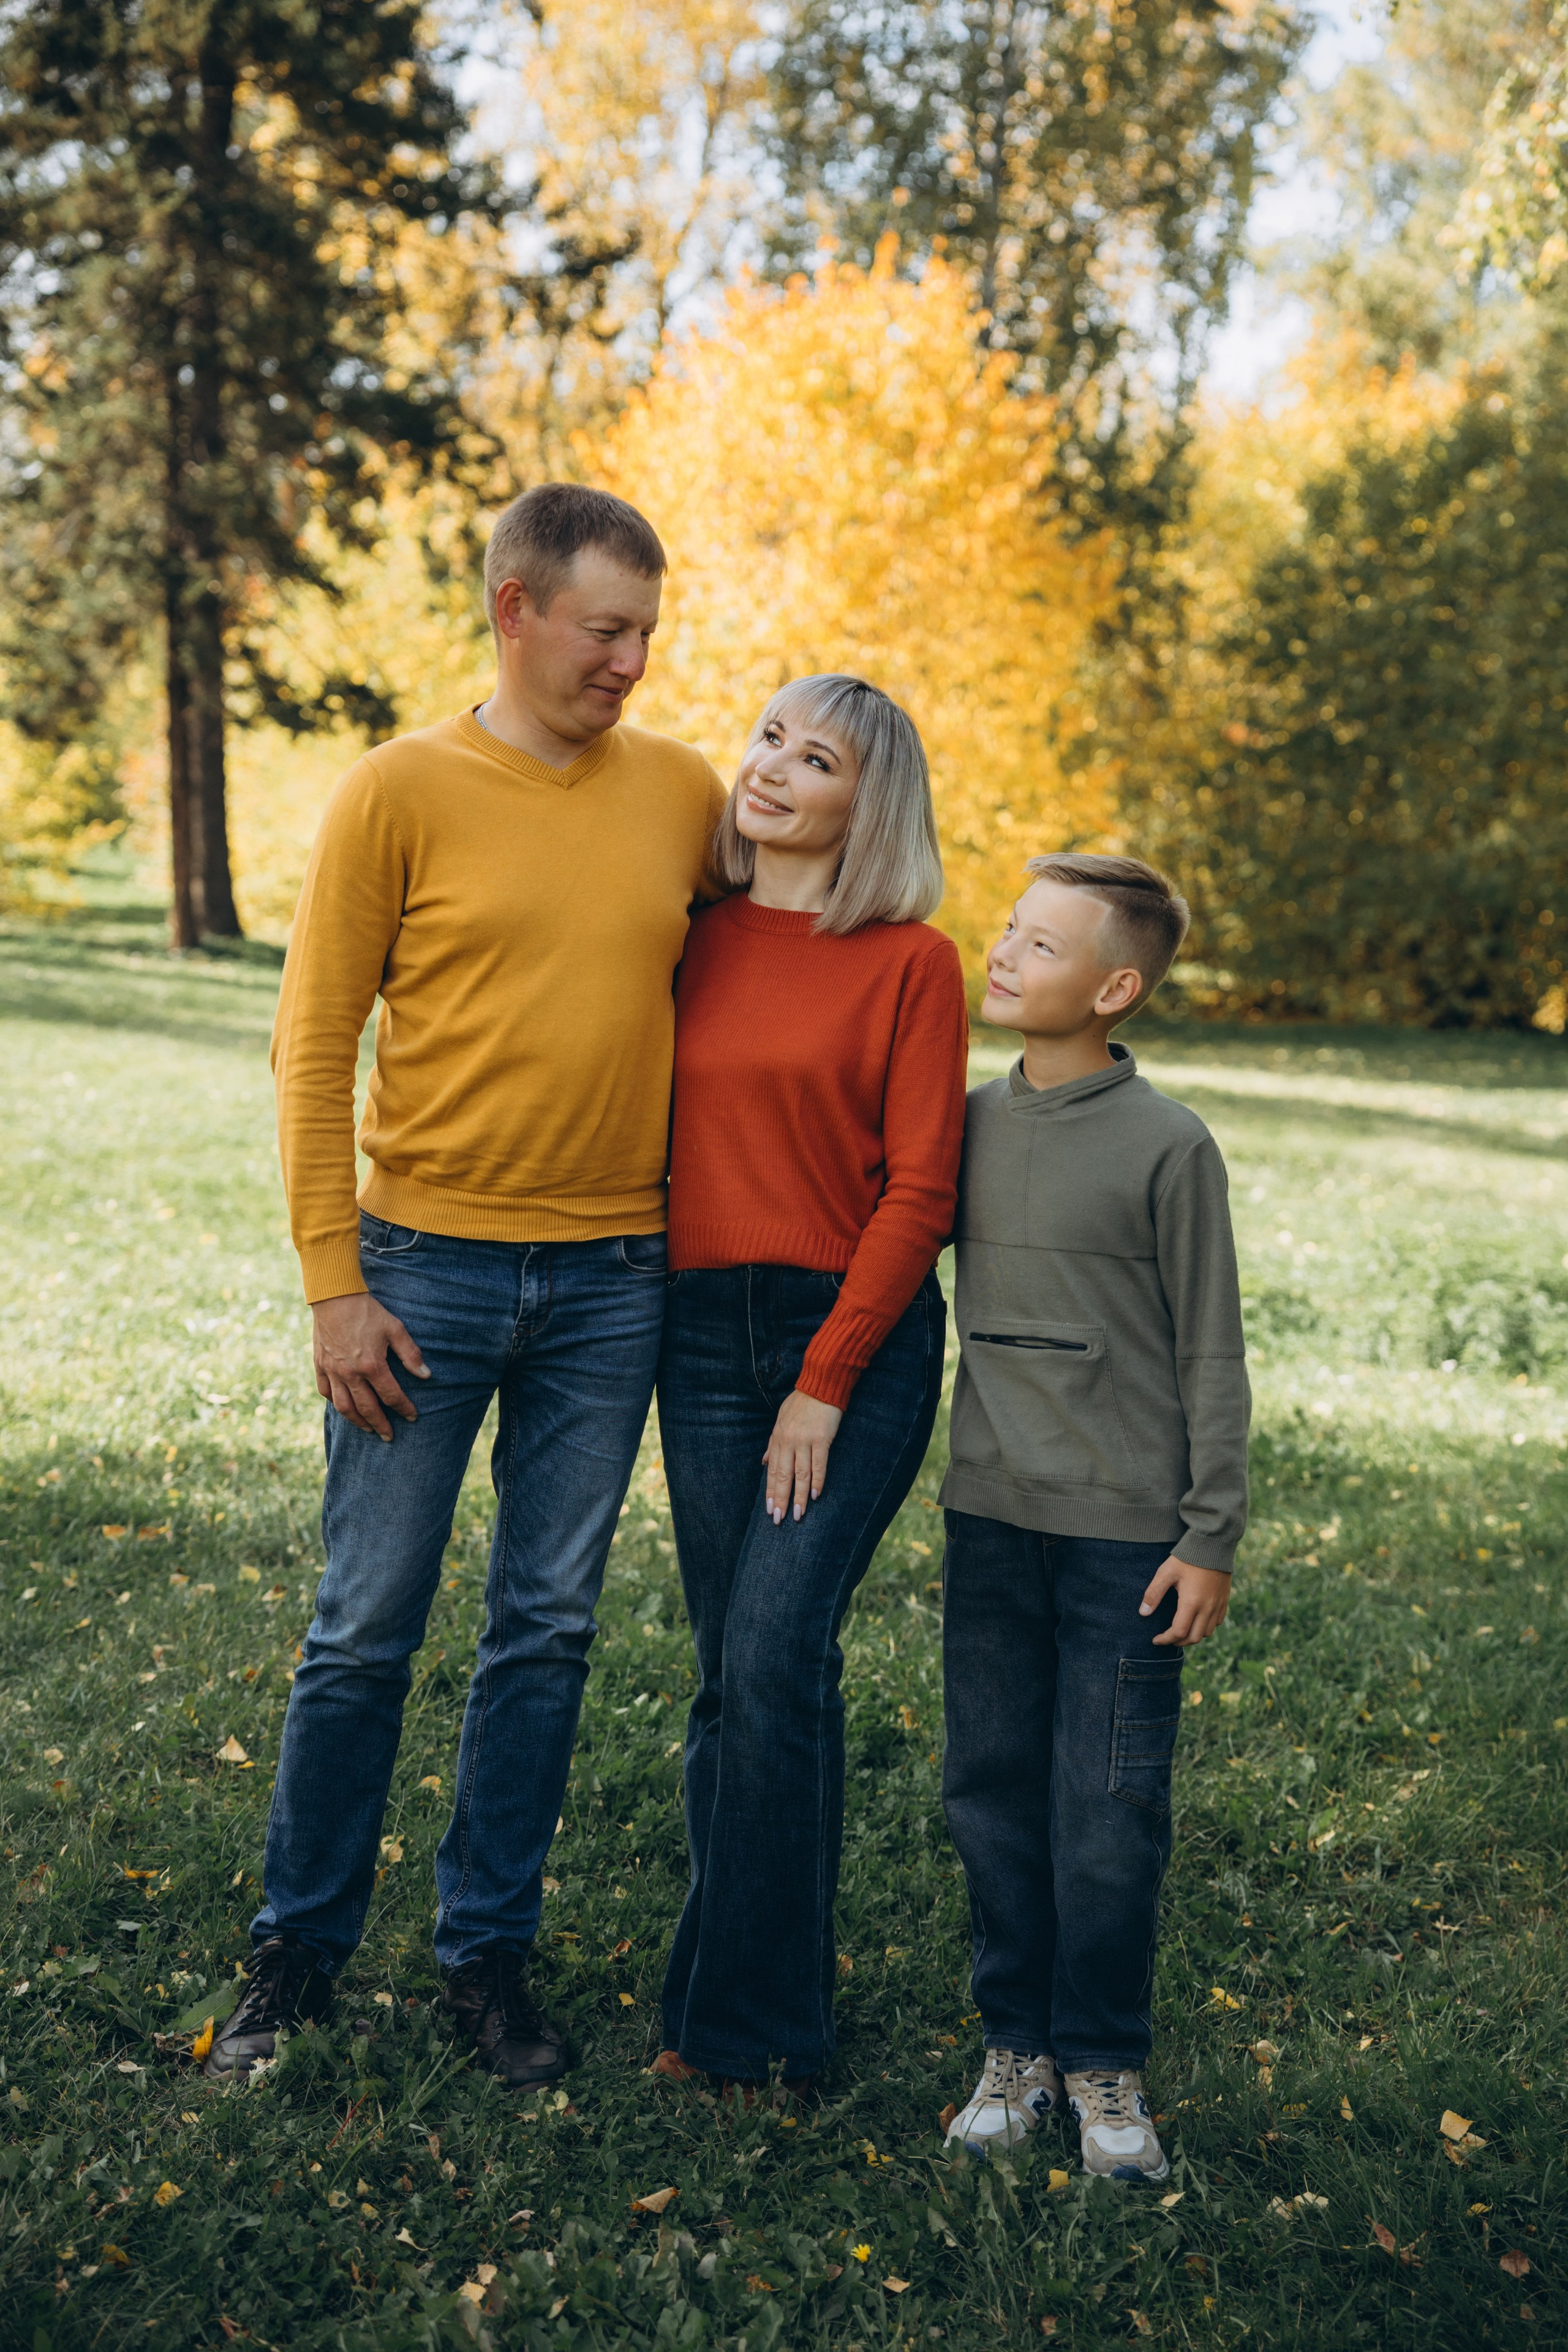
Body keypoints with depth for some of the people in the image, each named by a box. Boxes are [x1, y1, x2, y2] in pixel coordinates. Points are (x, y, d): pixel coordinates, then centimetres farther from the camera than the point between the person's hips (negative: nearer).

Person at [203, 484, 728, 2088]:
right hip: (426, 1263, -3)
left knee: (547, 1629, 10)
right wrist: (333, 1282, -9)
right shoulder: (402, 791, -5)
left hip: (611, 1278, 3)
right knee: (366, 1628, 5)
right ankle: (298, 1950, 23)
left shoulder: (684, 792, 6)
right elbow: (313, 1047, -4)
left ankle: (487, 1953, 25)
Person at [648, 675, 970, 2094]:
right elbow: (657, 1137, 14)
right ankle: (736, 1990, 21)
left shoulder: (911, 964, -4)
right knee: (732, 1672, 8)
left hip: (859, 1336, -4)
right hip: (705, 1330, 4)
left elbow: (919, 1191, -7)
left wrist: (826, 1382, -10)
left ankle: (746, 2014, 4)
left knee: (777, 1657, -10)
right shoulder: (697, 943, 9)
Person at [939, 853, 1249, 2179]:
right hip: (991, 1518, 4)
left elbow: (1211, 1353, -6)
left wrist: (1211, 1536, -7)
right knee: (993, 1789, 11)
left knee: (1110, 1811, 3)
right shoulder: (971, 1123, 5)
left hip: (1125, 1529, -4)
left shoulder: (1168, 1145, -8)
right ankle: (1018, 2040, 26)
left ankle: (1105, 2065, 20)